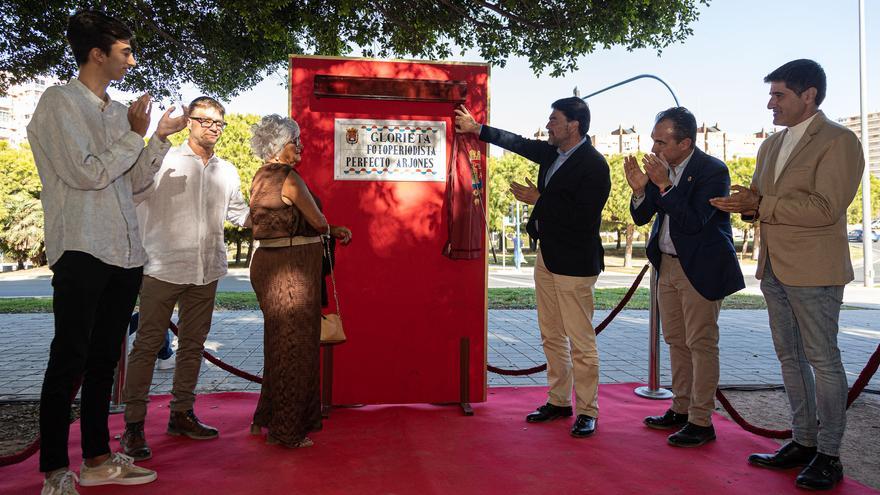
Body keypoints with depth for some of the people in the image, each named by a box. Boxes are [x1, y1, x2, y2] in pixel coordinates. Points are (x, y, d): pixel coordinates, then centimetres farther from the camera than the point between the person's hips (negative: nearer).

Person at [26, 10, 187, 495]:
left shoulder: (121, 111, 15)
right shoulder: (59, 102, -4)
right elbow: (88, 173, -13)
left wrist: (160, 136, 9)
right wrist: (135, 136, -7)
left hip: (124, 253, 7)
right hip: (82, 250, -7)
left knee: (103, 359, 12)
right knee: (69, 362, -2)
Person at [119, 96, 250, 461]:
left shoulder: (227, 172, 15)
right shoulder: (165, 161, -1)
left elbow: (241, 214, 25)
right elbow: (133, 194, -12)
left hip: (206, 271, 6)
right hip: (163, 267, -5)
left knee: (193, 343, 12)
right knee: (148, 344, -3)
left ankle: (182, 413, 25)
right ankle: (133, 425, 5)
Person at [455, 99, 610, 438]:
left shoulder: (594, 165, -16)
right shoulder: (552, 153, 10)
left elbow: (583, 217, -23)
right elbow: (519, 143, 24)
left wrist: (538, 200, -16)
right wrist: (476, 128, 30)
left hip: (573, 263, -9)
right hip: (546, 257, 9)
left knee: (580, 341, -1)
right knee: (551, 337, 15)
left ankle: (587, 412, 12)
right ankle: (558, 401, 28)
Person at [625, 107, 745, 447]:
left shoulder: (713, 171, -16)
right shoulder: (660, 167, 3)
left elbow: (694, 222, -25)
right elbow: (641, 218, 4)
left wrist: (665, 185, -28)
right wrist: (640, 189, -15)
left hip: (700, 269, -7)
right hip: (667, 265, 8)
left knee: (701, 344, -1)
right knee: (676, 341, 15)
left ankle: (701, 422, 9)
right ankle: (681, 409, 29)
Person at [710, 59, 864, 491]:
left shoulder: (838, 141, -10)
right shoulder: (772, 144, 14)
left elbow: (826, 207, -20)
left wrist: (761, 205, -21)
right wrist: (744, 204, -4)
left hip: (813, 270, -8)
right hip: (774, 268, 8)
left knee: (822, 359, 1)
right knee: (789, 357, 14)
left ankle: (828, 455, 14)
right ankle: (803, 442, 26)